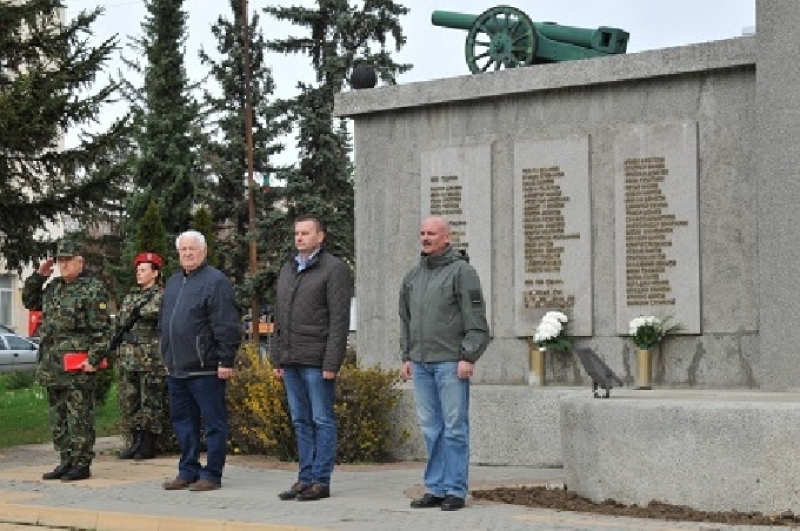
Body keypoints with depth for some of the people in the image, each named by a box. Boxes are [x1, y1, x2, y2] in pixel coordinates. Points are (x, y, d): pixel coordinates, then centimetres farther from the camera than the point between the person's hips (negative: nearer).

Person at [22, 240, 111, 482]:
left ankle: (82, 464, 1)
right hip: (52, 366, 8)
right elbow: (29, 301, 27)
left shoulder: (93, 289, -8)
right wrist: (38, 276, 14)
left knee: (79, 417, -4)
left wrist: (94, 359, -18)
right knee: (58, 417, 12)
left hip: (78, 365, -8)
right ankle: (66, 462, 19)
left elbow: (101, 329, -12)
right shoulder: (53, 287, 16)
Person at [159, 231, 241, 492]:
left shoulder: (215, 281, -8)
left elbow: (227, 326, -14)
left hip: (205, 369, -8)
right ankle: (188, 471, 22)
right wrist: (166, 358, 21)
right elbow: (163, 321, 25)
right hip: (176, 369, 8)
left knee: (213, 422, -1)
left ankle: (211, 474, 4)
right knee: (183, 421, 13)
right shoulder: (174, 282, 18)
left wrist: (225, 361, -18)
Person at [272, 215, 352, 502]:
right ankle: (305, 478, 15)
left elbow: (339, 320, -11)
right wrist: (277, 358, 14)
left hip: (316, 360, -7)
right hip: (291, 360, 7)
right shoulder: (287, 270, 18)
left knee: (322, 420, -2)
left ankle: (321, 480, 1)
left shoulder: (334, 269, -5)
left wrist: (332, 362, -17)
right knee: (301, 422, 10)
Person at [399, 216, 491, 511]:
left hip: (450, 363, -6)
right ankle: (435, 488, 15)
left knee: (454, 428, -3)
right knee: (430, 428, 9)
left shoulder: (461, 271, -4)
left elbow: (476, 321, -8)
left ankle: (455, 491, 1)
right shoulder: (413, 275, 16)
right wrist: (407, 356, 15)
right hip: (421, 363, 7)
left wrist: (468, 357, -14)